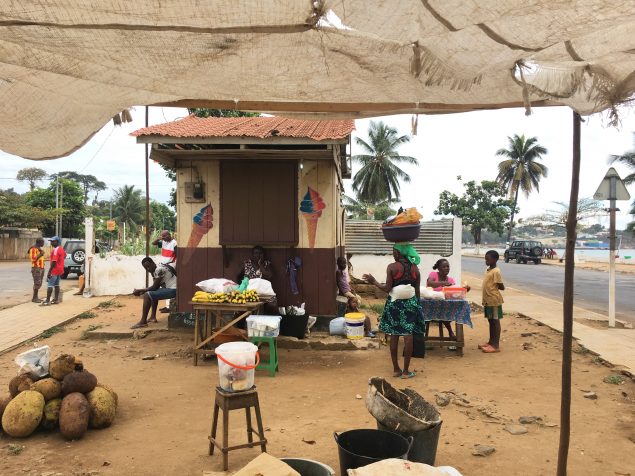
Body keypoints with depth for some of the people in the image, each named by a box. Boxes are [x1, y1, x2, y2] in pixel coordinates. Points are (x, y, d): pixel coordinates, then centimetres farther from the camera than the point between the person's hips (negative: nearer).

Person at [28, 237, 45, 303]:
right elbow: (33, 258, -20)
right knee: (37, 283, -11)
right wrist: (40, 254, -17)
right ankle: (34, 298, -6)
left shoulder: (39, 249, 17)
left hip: (41, 268, 9)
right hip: (36, 268, -9)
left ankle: (36, 297, 12)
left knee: (39, 283, 8)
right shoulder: (33, 249, -11)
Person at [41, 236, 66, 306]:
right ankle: (56, 299, 15)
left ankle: (47, 301, -10)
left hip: (54, 270, -10)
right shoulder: (61, 249, 13)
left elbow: (54, 262, -23)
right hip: (60, 270, 10)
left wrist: (49, 271, -24)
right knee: (56, 285, 13)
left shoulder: (56, 250, -17)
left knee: (50, 285, -8)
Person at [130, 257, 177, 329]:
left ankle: (143, 322, -10)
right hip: (170, 288, 11)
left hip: (173, 290, -11)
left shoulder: (159, 270, -16)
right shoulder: (155, 270, 15)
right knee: (153, 293, 29)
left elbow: (154, 287, -15)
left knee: (147, 295, -15)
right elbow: (155, 287, 13)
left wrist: (140, 290, -6)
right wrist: (142, 291, 1)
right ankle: (153, 317, 26)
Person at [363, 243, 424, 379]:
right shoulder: (415, 268, 3)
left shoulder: (392, 267, -9)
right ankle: (406, 371, 7)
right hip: (411, 303, 2)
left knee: (394, 336, 9)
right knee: (408, 336, 4)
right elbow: (417, 291, 5)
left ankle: (396, 369, 17)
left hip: (395, 303, -2)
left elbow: (387, 288, -11)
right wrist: (417, 304, 18)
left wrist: (374, 282, 2)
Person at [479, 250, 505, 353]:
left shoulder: (496, 272, -16)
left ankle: (496, 345, 2)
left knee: (495, 321, -3)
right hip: (488, 301, 9)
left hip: (494, 301, -9)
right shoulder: (487, 270, 11)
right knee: (491, 321, 15)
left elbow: (501, 287, -16)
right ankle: (491, 342, 25)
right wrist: (485, 300, 14)